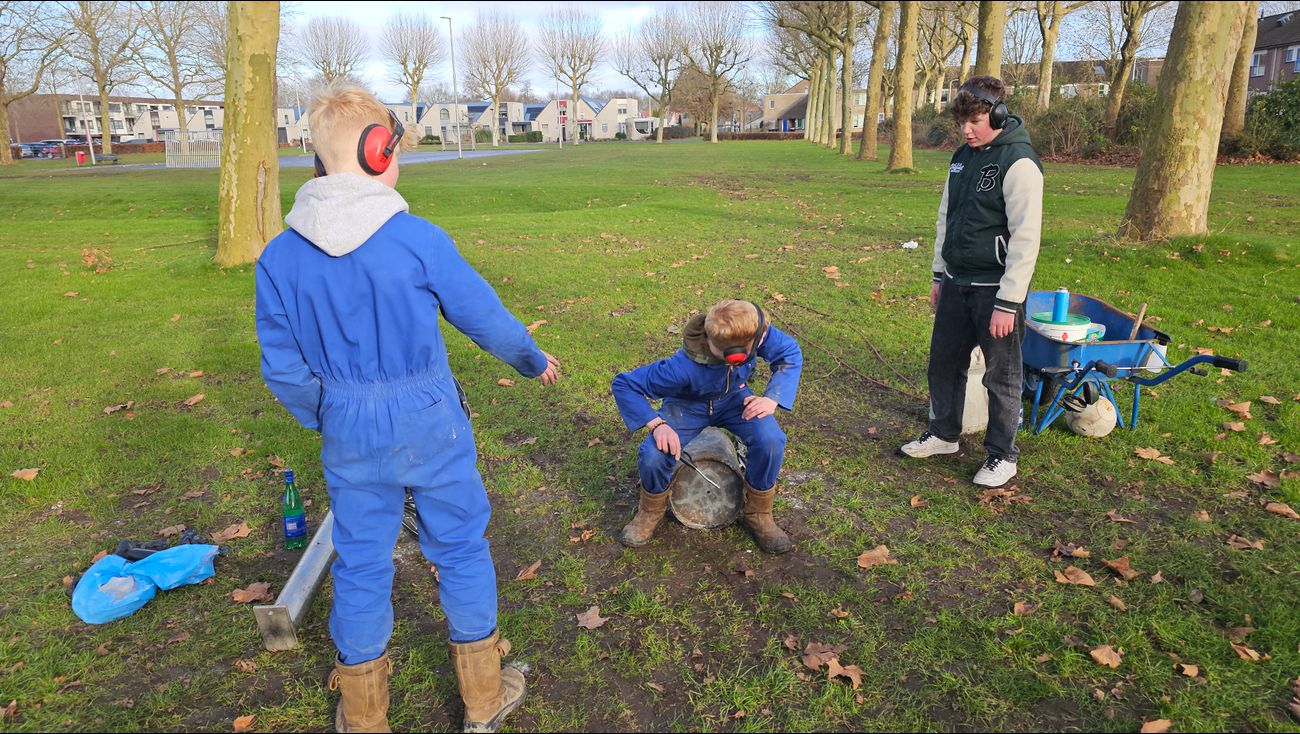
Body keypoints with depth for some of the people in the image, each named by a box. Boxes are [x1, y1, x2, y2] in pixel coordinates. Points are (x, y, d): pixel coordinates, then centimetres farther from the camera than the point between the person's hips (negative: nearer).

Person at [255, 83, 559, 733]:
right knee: (460, 547, 15)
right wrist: (533, 360, 14)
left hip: (349, 435, 3)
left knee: (361, 562, 17)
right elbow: (484, 316, -5)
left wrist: (325, 421, 17)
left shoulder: (279, 257, -6)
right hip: (430, 424, -3)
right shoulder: (418, 240, -16)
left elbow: (283, 369, -1)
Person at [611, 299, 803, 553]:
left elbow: (790, 353, -10)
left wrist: (773, 398, -25)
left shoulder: (756, 332, -31)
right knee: (653, 456, -29)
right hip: (688, 406, -2)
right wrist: (657, 424, -39)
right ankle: (651, 512, 8)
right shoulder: (685, 366, -39)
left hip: (734, 399, 3)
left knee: (770, 441, -28)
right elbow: (623, 385, -29)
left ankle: (758, 514, 0)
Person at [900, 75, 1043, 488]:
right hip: (956, 283, 7)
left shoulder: (1019, 163, -15)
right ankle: (943, 434, 34)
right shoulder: (962, 157, 9)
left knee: (1001, 376, 5)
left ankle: (1003, 455, 20)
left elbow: (1025, 239, -19)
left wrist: (1008, 303, -20)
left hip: (995, 288, -7)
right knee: (943, 361, 15)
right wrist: (939, 275, 16)